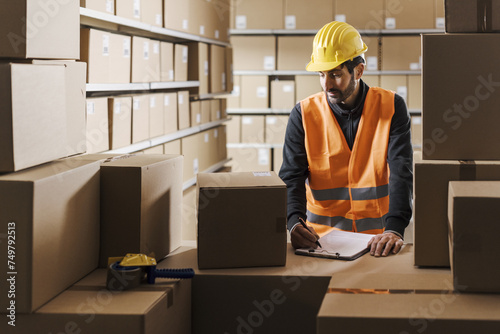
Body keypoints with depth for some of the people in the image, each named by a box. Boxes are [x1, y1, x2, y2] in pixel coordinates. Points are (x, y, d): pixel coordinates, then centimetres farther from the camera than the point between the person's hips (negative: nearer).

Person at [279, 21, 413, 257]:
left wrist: (394, 229, -26)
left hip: (377, 235, 0)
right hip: (321, 235, 0)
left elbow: (401, 173, -10)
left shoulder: (391, 107, 0)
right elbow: (291, 177, -4)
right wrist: (294, 222, -25)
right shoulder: (303, 115, 2)